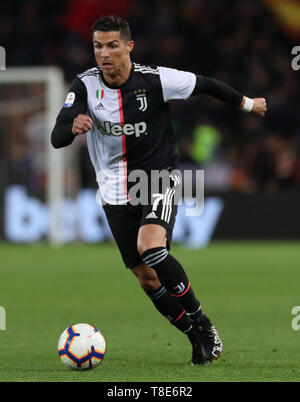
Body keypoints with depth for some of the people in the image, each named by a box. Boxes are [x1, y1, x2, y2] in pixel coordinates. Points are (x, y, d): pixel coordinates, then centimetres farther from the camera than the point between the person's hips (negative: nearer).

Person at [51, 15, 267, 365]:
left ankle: (202, 324, -13)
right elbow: (57, 138, -17)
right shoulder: (85, 85, -10)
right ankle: (198, 337, 23)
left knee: (150, 247, -29)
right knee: (146, 278, 3)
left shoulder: (155, 80, -15)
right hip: (116, 190, 4)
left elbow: (204, 85, 2)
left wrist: (247, 104, 16)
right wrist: (73, 127, -41)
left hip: (159, 178, -3)